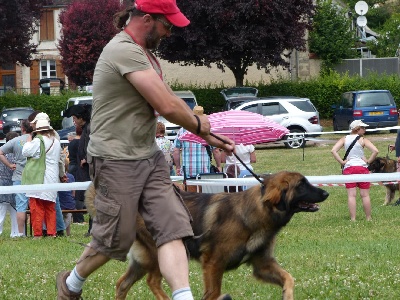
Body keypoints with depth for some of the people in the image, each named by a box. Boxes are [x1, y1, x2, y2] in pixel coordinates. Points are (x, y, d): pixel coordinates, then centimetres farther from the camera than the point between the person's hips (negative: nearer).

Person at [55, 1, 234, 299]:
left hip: (150, 156, 9)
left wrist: (208, 136, 20)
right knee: (115, 239, 3)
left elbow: (169, 101, 22)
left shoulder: (145, 54, 15)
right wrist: (197, 123, -4)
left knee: (172, 228, -5)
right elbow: (167, 106, -23)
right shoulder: (124, 51, -19)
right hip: (117, 160, -9)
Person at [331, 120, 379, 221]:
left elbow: (333, 151, -6)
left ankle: (353, 218, -3)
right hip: (362, 167, -2)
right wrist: (368, 161, -3)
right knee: (365, 195, 6)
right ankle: (368, 218, 12)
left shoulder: (344, 139, 4)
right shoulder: (363, 140, -4)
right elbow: (375, 151, -16)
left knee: (351, 195, 0)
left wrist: (342, 162, -2)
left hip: (348, 168, 2)